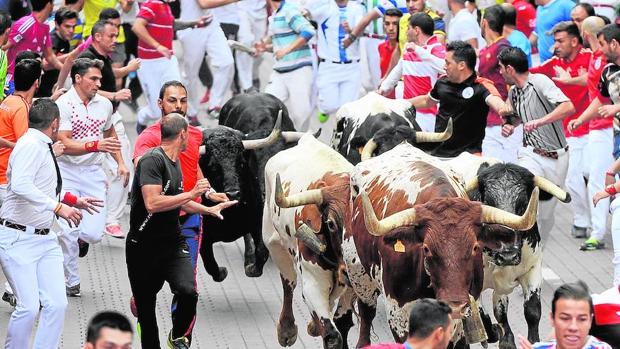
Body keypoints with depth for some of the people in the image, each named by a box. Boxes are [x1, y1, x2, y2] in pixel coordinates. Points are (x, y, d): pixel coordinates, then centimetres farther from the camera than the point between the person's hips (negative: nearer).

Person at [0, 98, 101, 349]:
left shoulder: (43, 148, 13)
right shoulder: (30, 145, -14)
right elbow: (21, 185, -29)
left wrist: (74, 201, 28)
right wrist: (58, 207, -30)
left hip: (46, 238, 9)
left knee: (57, 303, -1)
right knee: (29, 306, -13)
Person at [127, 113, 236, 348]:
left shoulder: (174, 162, 13)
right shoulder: (153, 160, -16)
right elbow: (152, 203, -27)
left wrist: (208, 210, 35)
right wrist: (192, 194, -21)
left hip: (172, 243, 6)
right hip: (144, 247, -6)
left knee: (188, 291, -18)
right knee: (145, 303, 5)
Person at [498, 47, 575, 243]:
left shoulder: (539, 82, -14)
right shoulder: (514, 92, 7)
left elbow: (568, 107, -27)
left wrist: (539, 121, -36)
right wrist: (510, 126, 6)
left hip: (556, 158, -4)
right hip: (531, 154, 4)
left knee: (546, 214, 7)